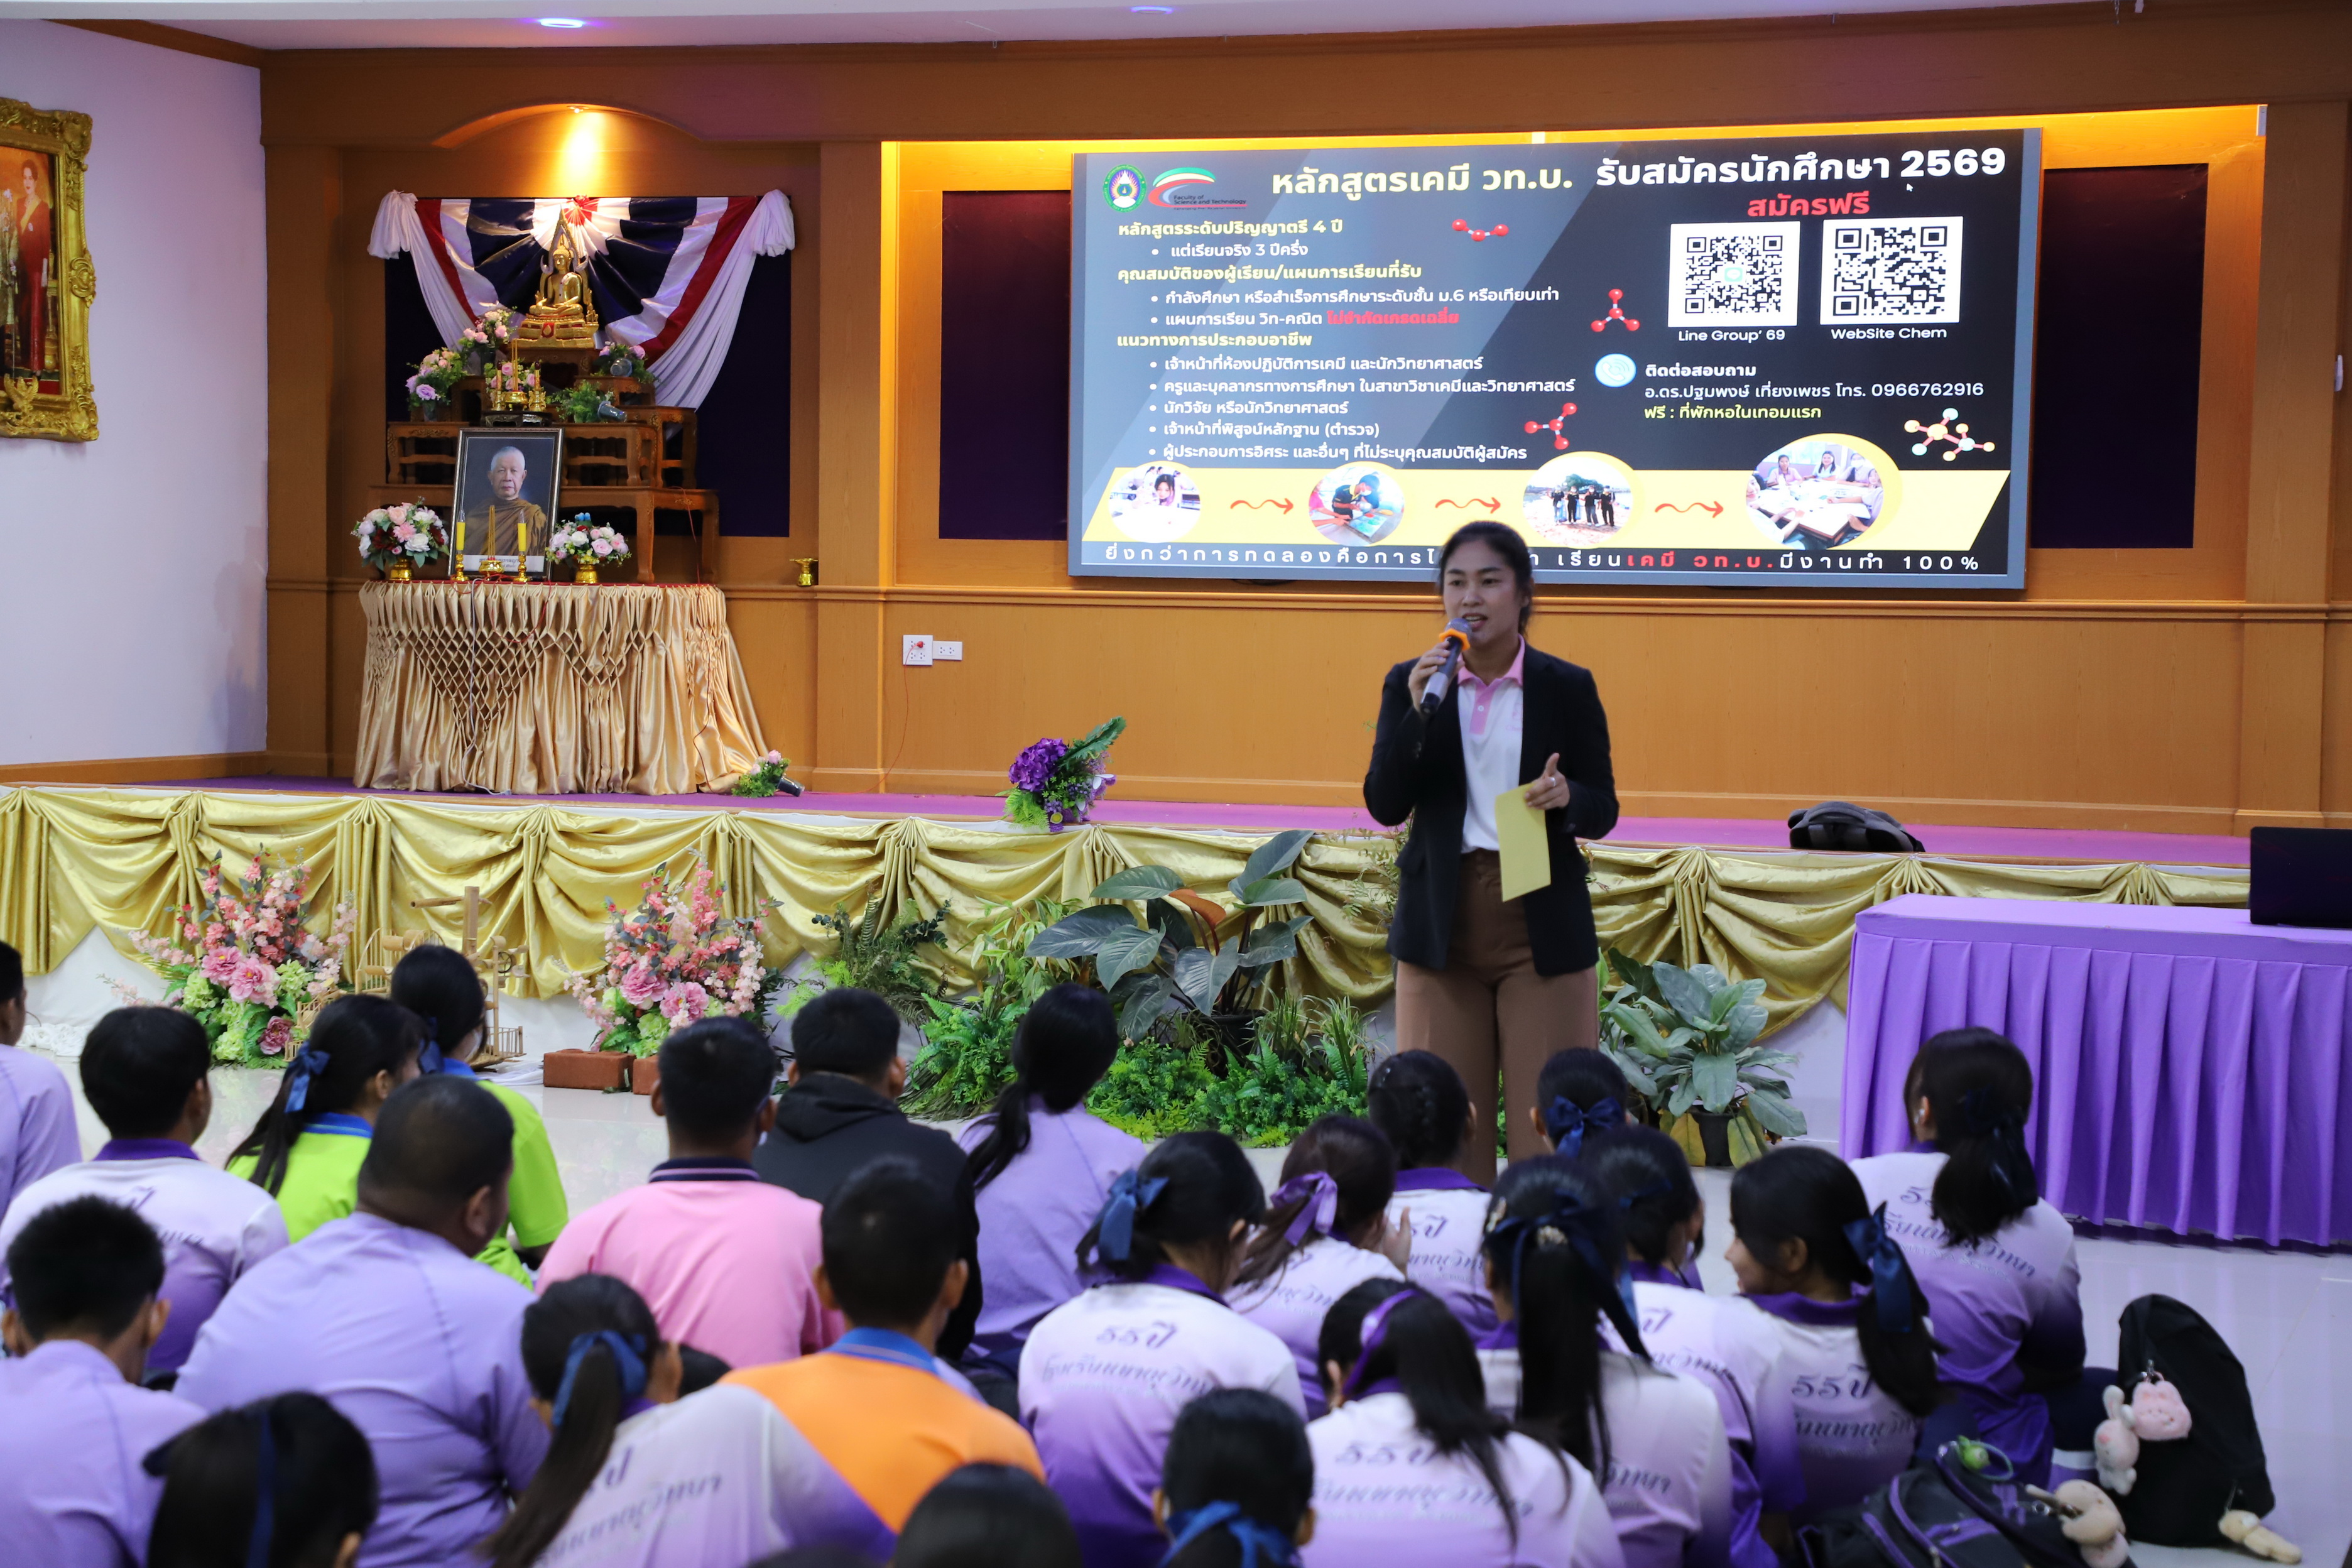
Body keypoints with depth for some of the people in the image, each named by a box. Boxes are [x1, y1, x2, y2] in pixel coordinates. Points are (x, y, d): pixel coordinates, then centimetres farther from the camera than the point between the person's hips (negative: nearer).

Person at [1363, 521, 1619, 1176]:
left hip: (1542, 926, -1)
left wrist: (1566, 797, -18)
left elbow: (1604, 812, 5)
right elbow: (1385, 805, -3)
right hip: (1443, 924, 1)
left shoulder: (1568, 688, 3)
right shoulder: (1411, 683, 5)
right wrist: (1419, 710, -14)